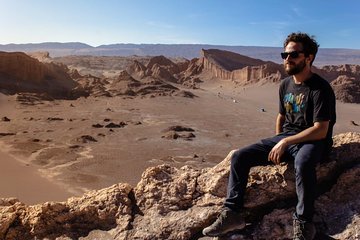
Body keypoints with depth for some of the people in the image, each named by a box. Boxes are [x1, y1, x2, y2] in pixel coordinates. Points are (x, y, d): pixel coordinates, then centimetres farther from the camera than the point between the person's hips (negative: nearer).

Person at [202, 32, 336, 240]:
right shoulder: (285, 85, 8)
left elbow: (321, 130, -20)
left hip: (313, 141, -6)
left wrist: (285, 143, -21)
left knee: (303, 164, -43)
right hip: (284, 138, 7)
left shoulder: (320, 88, -14)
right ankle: (233, 213, -6)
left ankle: (303, 223, -22)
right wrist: (277, 144, 10)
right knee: (239, 157, -10)